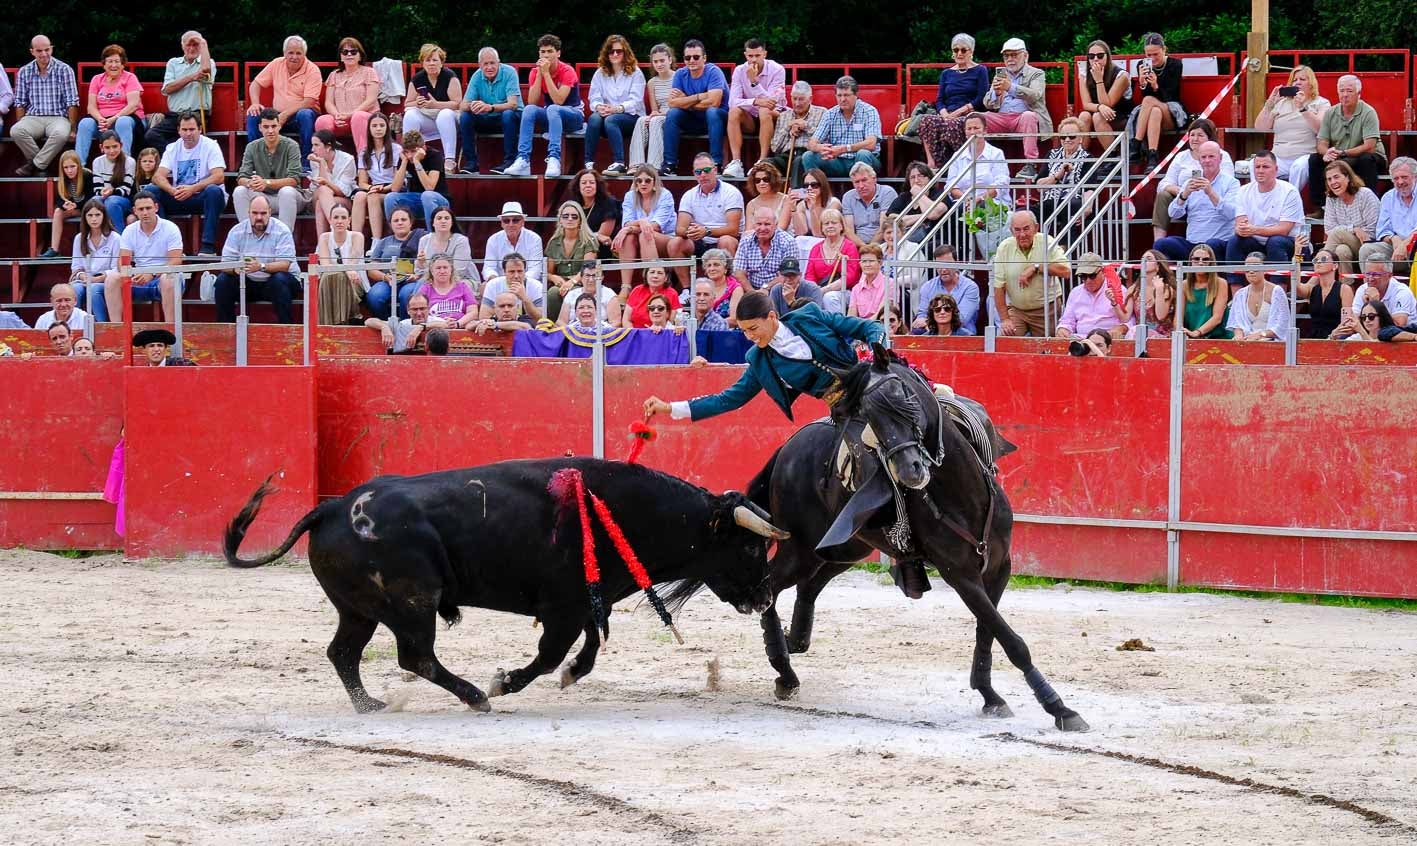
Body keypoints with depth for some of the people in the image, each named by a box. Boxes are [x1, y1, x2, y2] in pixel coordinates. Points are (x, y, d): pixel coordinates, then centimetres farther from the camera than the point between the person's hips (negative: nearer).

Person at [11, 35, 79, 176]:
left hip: (58, 117, -2)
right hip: (33, 118, 2)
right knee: (15, 131, -32)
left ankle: (35, 165, -19)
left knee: (60, 134, -38)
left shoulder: (64, 70, 2)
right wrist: (21, 126, -2)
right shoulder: (23, 73, 9)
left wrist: (72, 128, -8)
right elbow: (20, 103, 11)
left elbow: (72, 103, -1)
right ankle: (43, 163, -15)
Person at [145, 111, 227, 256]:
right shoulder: (173, 148, 7)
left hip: (202, 197, -4)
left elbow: (219, 177, -18)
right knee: (150, 190, -17)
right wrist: (172, 190, -27)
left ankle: (208, 246, -35)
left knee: (213, 190, -37)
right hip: (178, 198, 4)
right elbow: (158, 176, -4)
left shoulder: (210, 146, -5)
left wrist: (193, 189, -30)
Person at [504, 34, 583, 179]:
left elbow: (558, 100, -26)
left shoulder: (567, 71, -14)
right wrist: (539, 74, -18)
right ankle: (523, 160, -37)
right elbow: (532, 102, -12)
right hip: (550, 117, 4)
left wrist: (546, 73, -26)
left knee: (552, 109, -36)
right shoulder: (535, 72, -1)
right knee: (529, 109, -26)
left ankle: (554, 159, -50)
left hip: (574, 115, -4)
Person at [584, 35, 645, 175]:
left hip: (631, 117, -3)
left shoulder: (635, 73, 4)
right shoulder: (600, 73, 15)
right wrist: (598, 107, -20)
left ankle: (619, 163, -43)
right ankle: (588, 162, -37)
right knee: (594, 118, -32)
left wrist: (617, 108, -25)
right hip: (607, 113, 3)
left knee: (611, 120, -36)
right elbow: (594, 98, 5)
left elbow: (635, 101, -7)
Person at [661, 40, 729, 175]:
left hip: (718, 118, -4)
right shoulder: (680, 74, -2)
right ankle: (669, 163, -19)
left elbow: (713, 102, -28)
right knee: (672, 114, -20)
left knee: (712, 112, -36)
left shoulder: (713, 72, -16)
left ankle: (716, 163, -36)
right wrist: (698, 97, -22)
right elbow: (672, 103, -13)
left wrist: (685, 101, -16)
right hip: (694, 120, 4)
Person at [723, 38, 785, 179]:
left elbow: (771, 102, -23)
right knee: (734, 112, -28)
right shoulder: (739, 71, -4)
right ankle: (736, 163, -35)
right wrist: (756, 101, -33)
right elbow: (733, 102, -16)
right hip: (750, 120, 2)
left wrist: (754, 81, -31)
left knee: (765, 111, -35)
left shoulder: (777, 70, -12)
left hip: (773, 118, -2)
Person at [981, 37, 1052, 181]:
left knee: (1028, 116, -38)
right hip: (1001, 119, 3)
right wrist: (996, 93, -9)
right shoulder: (1000, 75, 23)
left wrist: (1011, 87, -25)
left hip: (1023, 117, -3)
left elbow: (1035, 95, -11)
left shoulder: (1036, 74, 11)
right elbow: (987, 104, 15)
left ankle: (1030, 165, -40)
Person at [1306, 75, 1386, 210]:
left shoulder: (1368, 113, -14)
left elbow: (1369, 147, -23)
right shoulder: (1330, 114, 1)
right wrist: (1327, 153, -29)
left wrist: (1342, 153, -31)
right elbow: (1321, 144, -3)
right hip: (1337, 159, 4)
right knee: (1315, 159, -17)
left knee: (1366, 159, -36)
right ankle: (1319, 206, -12)